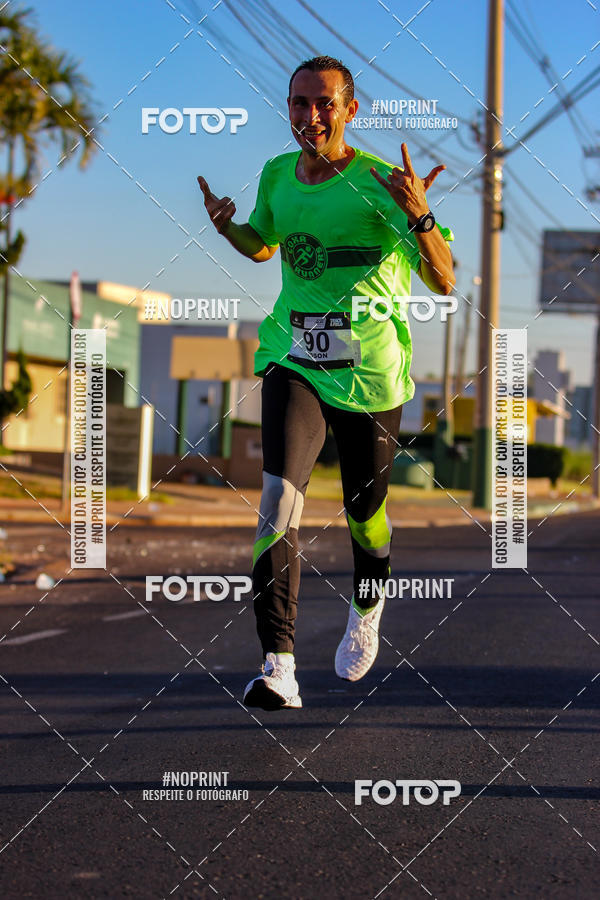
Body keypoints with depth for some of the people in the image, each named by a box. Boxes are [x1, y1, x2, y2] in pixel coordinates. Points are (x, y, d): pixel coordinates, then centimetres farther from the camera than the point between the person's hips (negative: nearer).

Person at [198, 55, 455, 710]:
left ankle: (366, 611, 46)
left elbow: (443, 283, -14)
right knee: (280, 494, -19)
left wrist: (418, 217, -32)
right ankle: (277, 666, -23)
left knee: (364, 510, 12)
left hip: (370, 368, -2)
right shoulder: (277, 175, 5)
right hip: (293, 357, 2)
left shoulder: (378, 182, -10)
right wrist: (227, 226, 3)